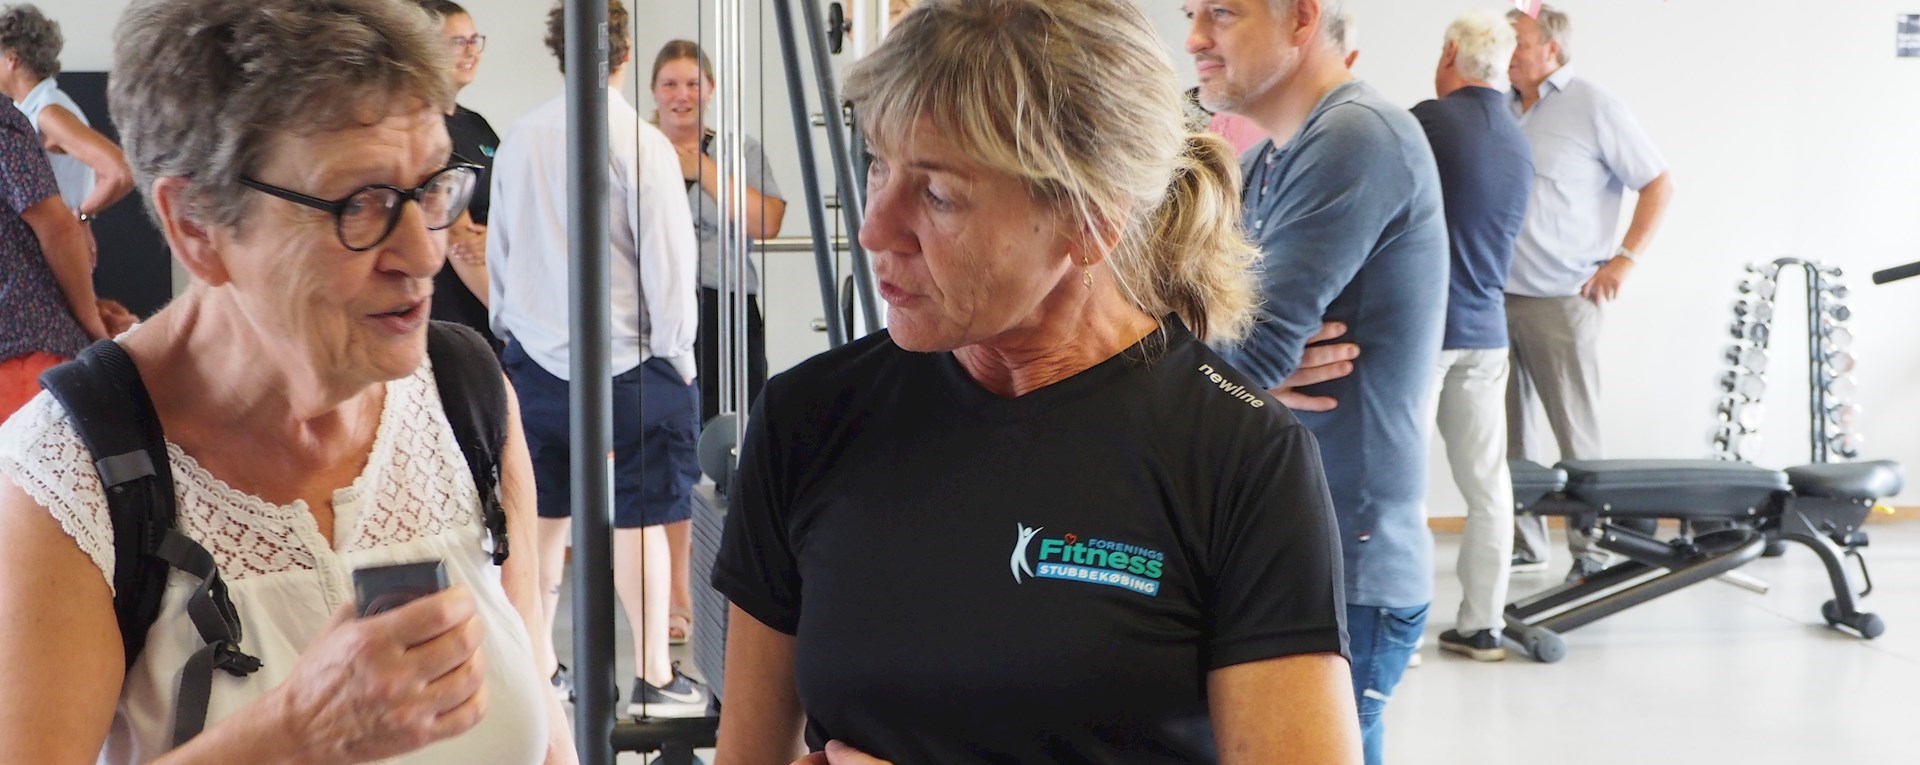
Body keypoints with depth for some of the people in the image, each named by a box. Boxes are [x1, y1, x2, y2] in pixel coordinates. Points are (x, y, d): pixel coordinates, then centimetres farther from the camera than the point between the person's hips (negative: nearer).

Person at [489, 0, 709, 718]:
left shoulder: (519, 138, 2)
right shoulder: (641, 143, -14)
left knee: (544, 516, 12)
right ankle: (654, 678, 11)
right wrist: (677, 349, 0)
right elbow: (667, 257, -11)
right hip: (629, 359, -5)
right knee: (639, 521, 3)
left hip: (535, 355, 5)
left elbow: (499, 247, 11)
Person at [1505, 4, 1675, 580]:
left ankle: (1590, 553, 8)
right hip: (1495, 296, 6)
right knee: (1505, 430, 9)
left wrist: (1624, 259, -10)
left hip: (1560, 299, -5)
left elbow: (1659, 185, -3)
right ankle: (1523, 545, 19)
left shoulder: (1593, 108, -3)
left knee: (1576, 433, -1)